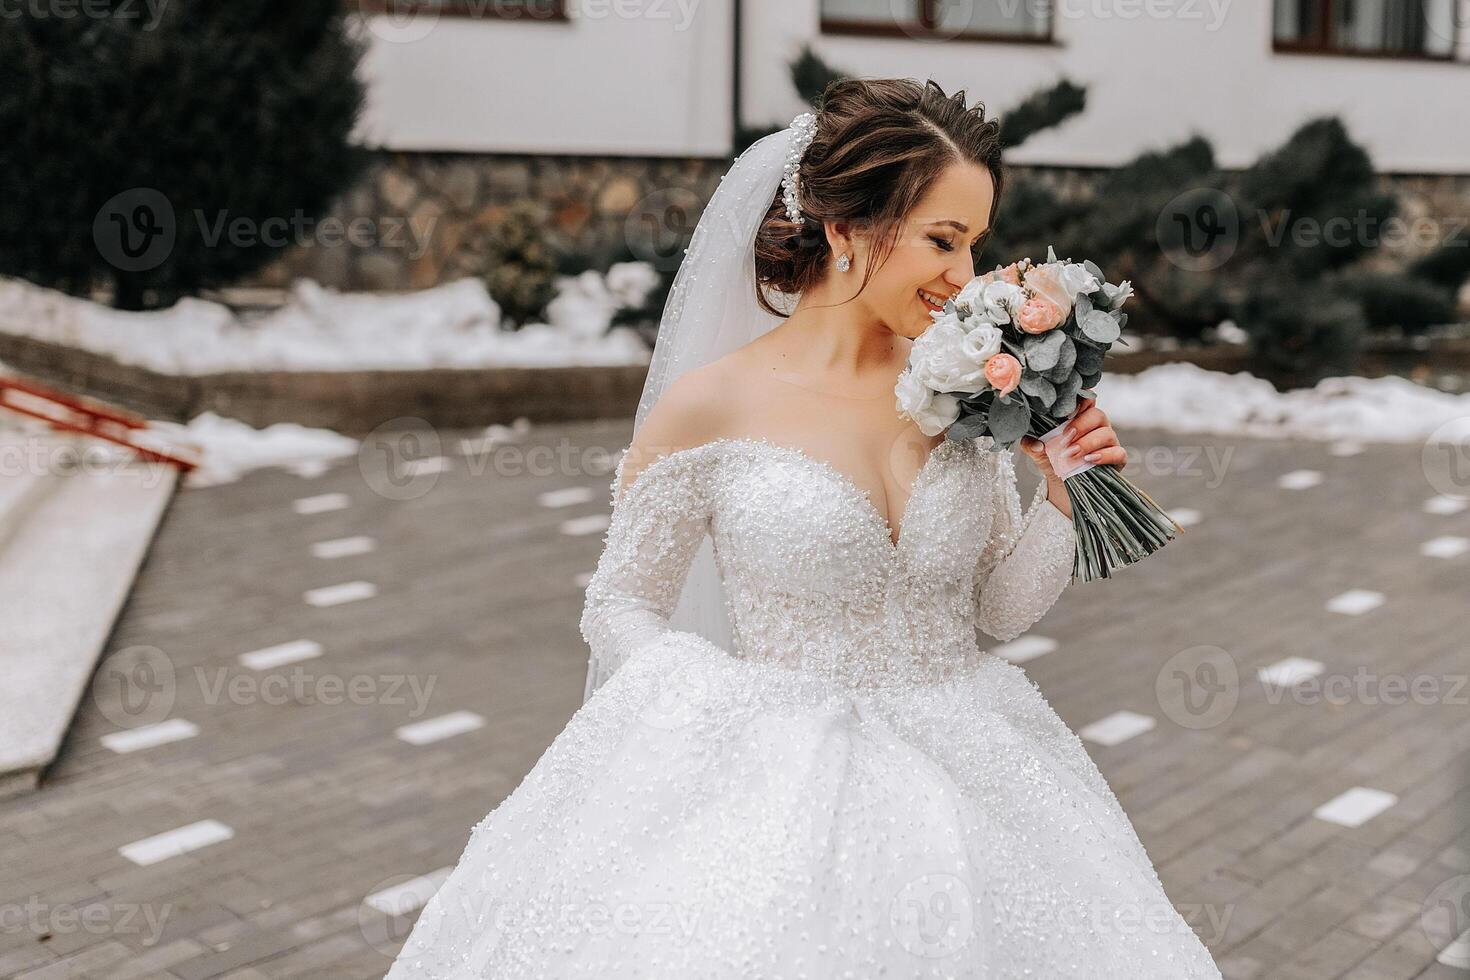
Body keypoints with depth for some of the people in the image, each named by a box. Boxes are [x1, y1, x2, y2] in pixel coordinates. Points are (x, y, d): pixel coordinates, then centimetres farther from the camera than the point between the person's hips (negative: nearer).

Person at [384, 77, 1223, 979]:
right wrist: (748, 706, -13)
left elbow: (1001, 609, 12)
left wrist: (1064, 493, -4)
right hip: (783, 784, -3)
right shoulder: (710, 407, -8)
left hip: (969, 771, 4)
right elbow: (619, 609, 1)